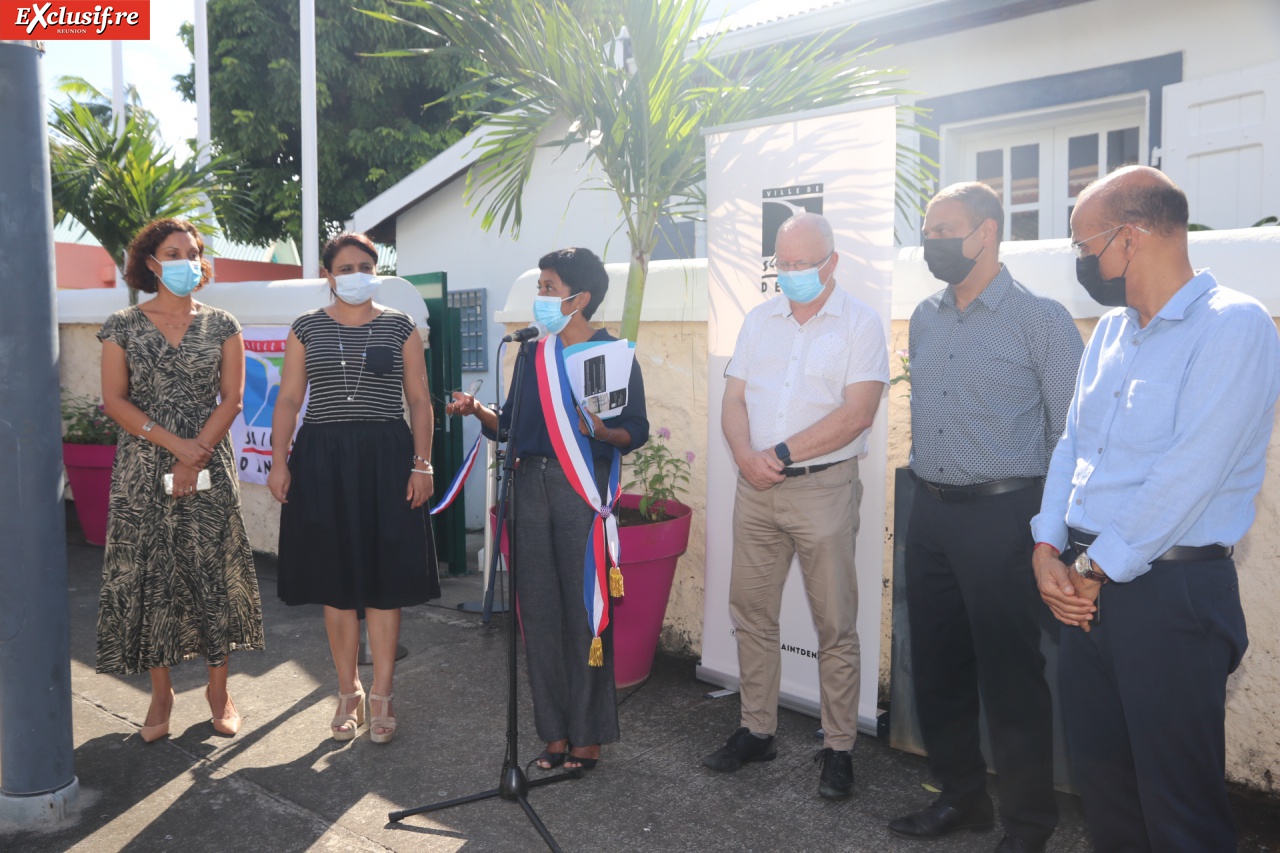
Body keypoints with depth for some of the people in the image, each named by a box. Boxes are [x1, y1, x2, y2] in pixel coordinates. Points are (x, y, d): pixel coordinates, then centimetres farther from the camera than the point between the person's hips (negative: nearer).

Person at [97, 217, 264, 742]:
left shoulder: (221, 326, 7)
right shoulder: (122, 327, 5)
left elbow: (231, 398, 1)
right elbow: (114, 401, -1)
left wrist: (195, 457, -10)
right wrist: (173, 442, -12)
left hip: (209, 465, 0)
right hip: (142, 469, 0)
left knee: (215, 572, 1)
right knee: (147, 575, 3)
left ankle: (218, 689, 15)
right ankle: (160, 694, 17)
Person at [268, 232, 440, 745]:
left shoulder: (400, 327, 6)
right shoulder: (307, 329, 9)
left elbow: (419, 400, 4)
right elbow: (289, 400, 7)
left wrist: (422, 463, -4)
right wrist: (279, 461, -4)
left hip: (385, 458, -1)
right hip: (322, 461, 1)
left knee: (385, 578, 0)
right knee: (336, 579, 6)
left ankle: (381, 696, 12)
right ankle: (349, 691, 21)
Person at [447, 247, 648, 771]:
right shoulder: (534, 354, 16)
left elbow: (637, 431, -3)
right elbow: (512, 424, 16)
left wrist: (601, 430, -22)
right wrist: (478, 411, -2)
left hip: (583, 486, -5)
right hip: (531, 482, 6)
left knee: (584, 610, -2)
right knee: (538, 609, 7)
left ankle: (587, 737, 12)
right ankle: (555, 732, 21)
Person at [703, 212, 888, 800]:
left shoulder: (860, 323, -3)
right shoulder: (759, 320, 12)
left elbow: (857, 411, -14)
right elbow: (734, 399, 8)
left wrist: (781, 455, -15)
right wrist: (746, 458, -11)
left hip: (824, 488, -5)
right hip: (755, 488, 5)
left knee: (835, 626, 2)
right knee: (751, 614, 11)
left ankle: (839, 748, 16)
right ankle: (757, 731, 26)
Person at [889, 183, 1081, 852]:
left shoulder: (1041, 319, -7)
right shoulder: (924, 320, 11)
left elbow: (1071, 431, -7)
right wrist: (925, 486, 15)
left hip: (1001, 515, -6)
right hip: (930, 514, 6)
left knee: (1009, 678, 3)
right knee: (935, 668, 15)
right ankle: (961, 798, 34)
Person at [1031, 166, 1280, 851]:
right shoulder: (1111, 331, 12)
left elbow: (1185, 478, -20)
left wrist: (1095, 569, -13)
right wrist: (1049, 549, -1)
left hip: (1171, 590, -7)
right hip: (1088, 585, 7)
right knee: (1096, 769, 17)